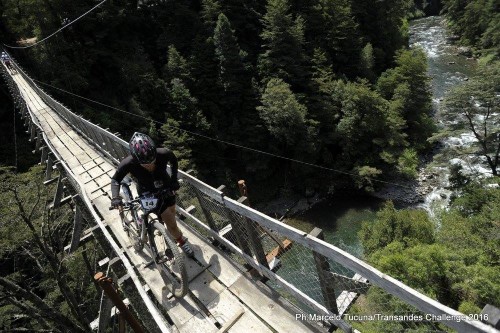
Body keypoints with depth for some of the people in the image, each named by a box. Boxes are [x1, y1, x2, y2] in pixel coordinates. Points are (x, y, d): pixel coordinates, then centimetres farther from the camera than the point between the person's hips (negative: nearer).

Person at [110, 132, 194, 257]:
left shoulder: (163, 154, -32)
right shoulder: (128, 163, -34)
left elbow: (173, 160, -6)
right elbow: (115, 179, -14)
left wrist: (174, 179, -13)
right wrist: (115, 197, -29)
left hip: (166, 188, 2)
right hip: (148, 194, -2)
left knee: (171, 216, 22)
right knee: (171, 223, -2)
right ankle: (182, 242, 29)